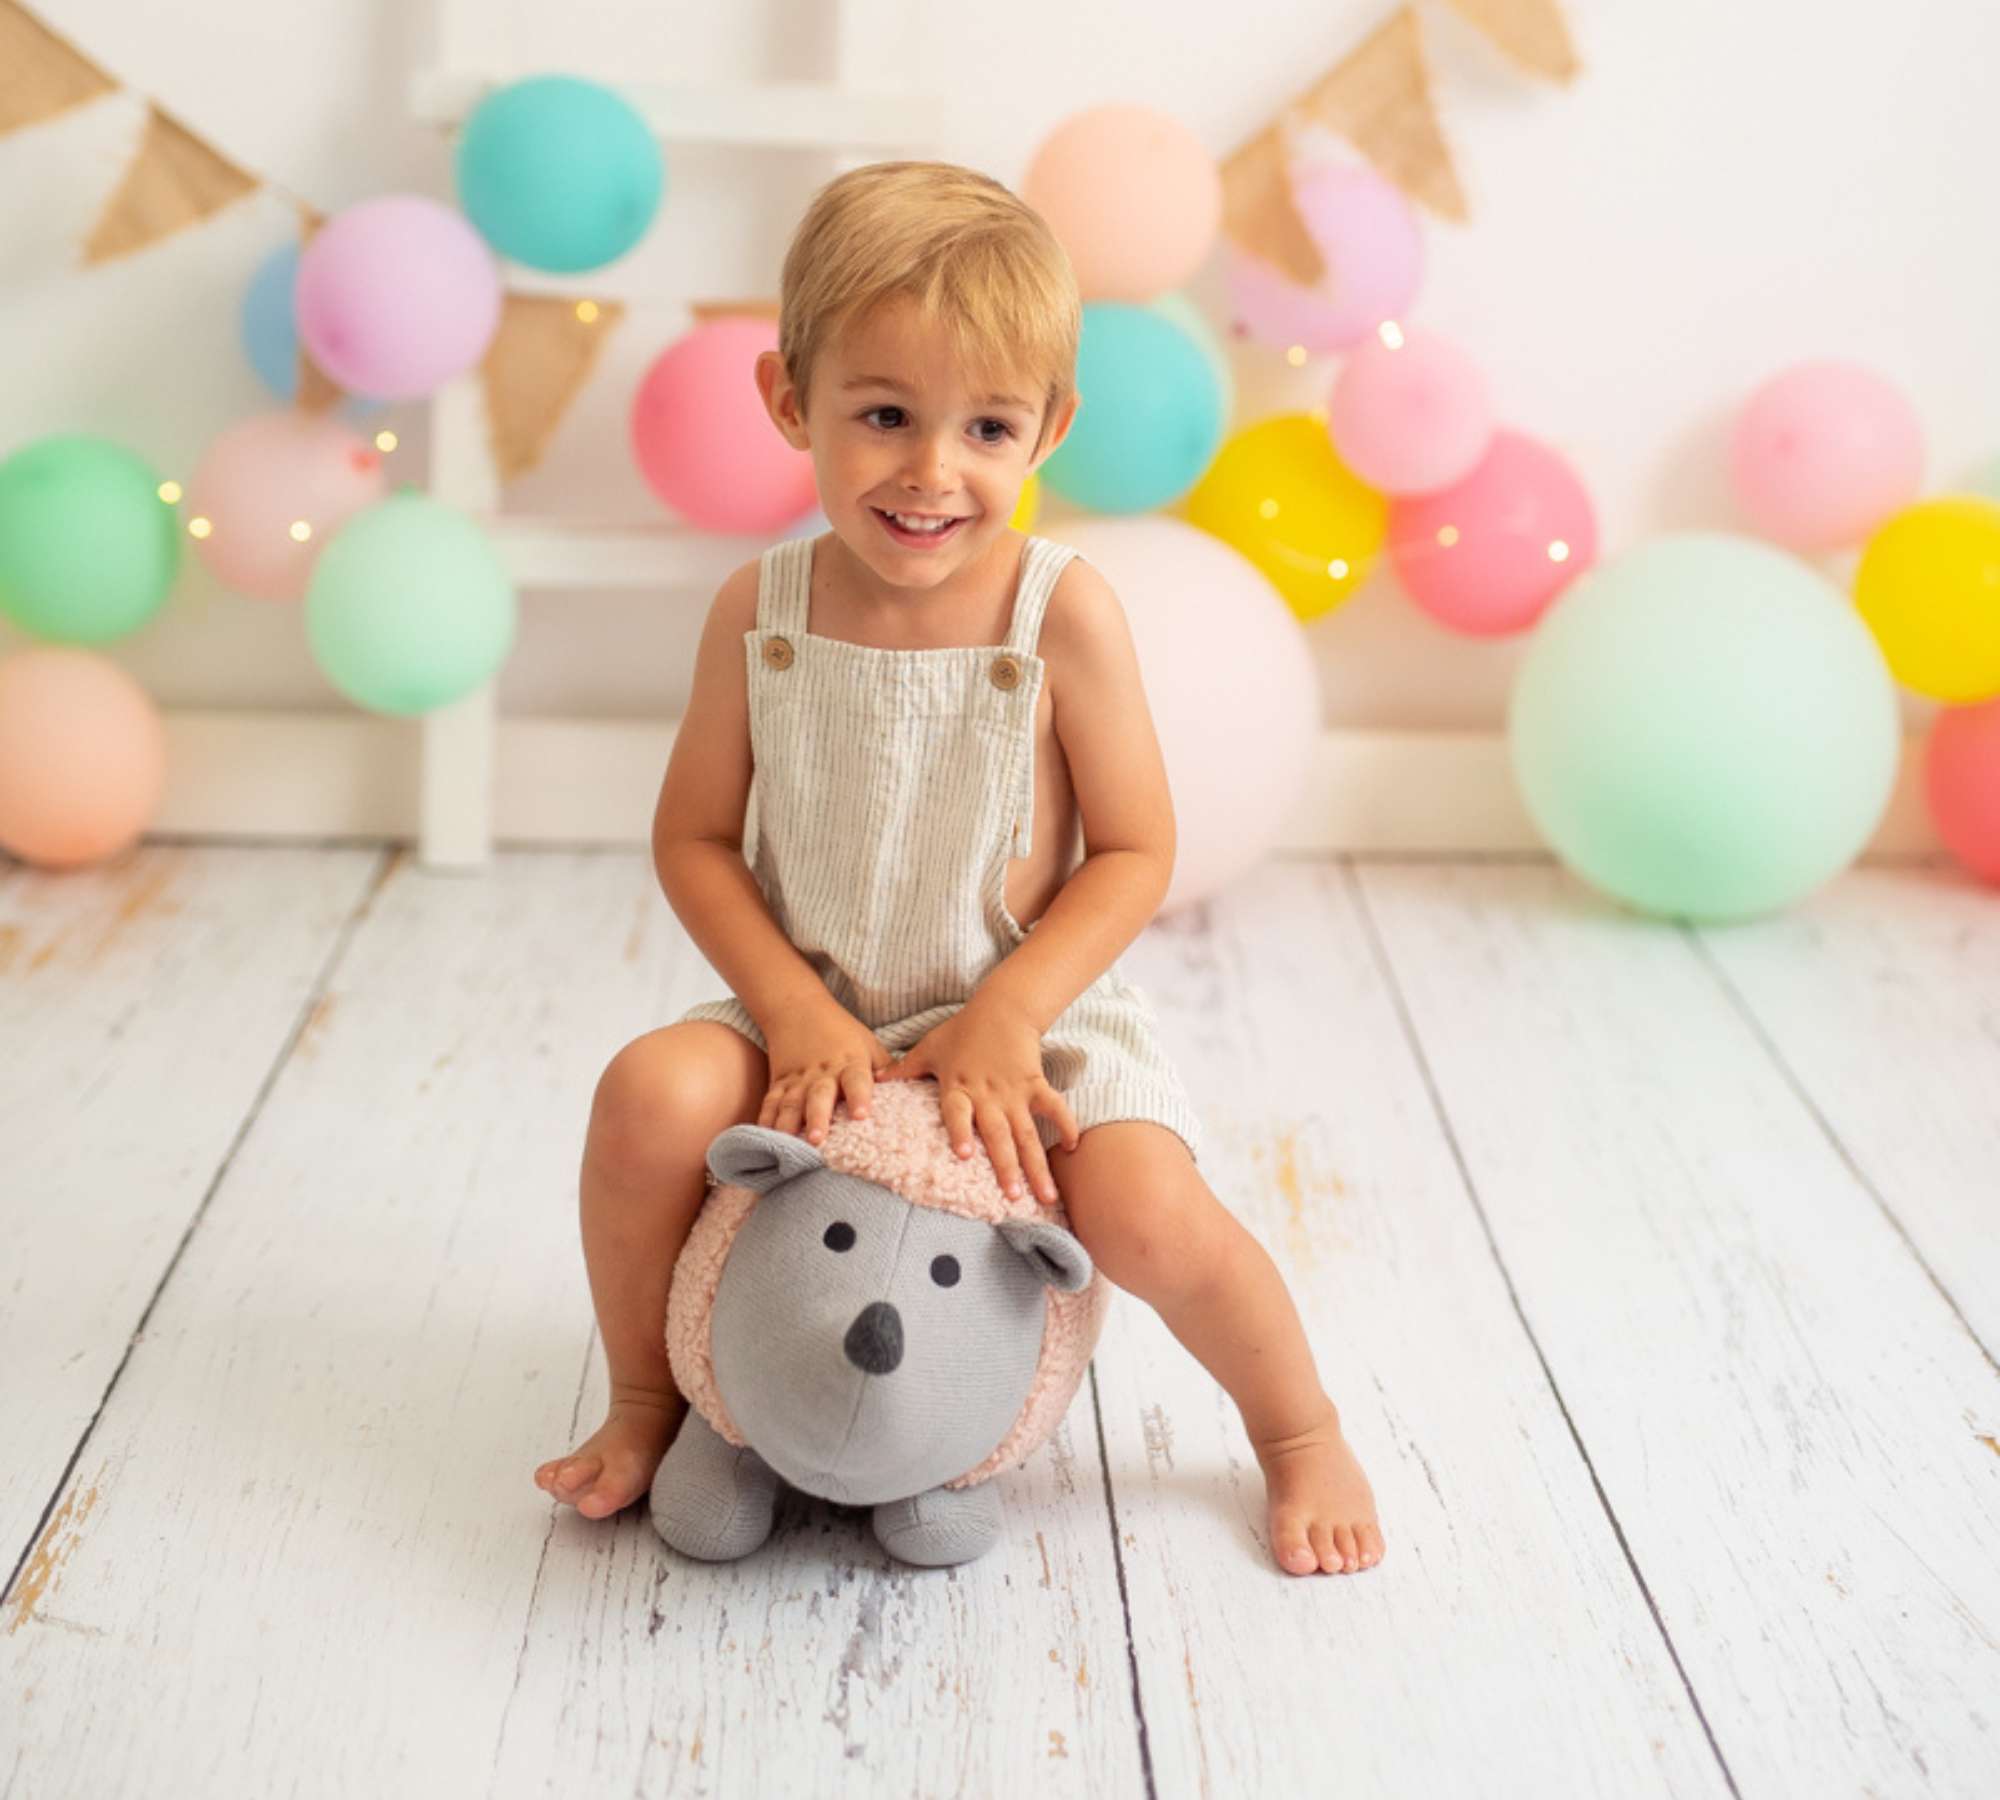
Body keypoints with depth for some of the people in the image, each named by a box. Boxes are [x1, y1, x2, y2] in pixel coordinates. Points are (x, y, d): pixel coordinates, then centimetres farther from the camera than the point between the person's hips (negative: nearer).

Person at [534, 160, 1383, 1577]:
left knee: (1149, 1213, -25)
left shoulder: (1063, 612, -13)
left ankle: (1302, 1431, 8)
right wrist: (797, 1015, -14)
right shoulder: (760, 611, -6)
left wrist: (1007, 1018, -19)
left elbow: (1136, 851, -9)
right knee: (648, 1101, -23)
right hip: (815, 1012, 3)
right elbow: (696, 840, -1)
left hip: (1029, 1008, -2)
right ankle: (648, 1401, 6)